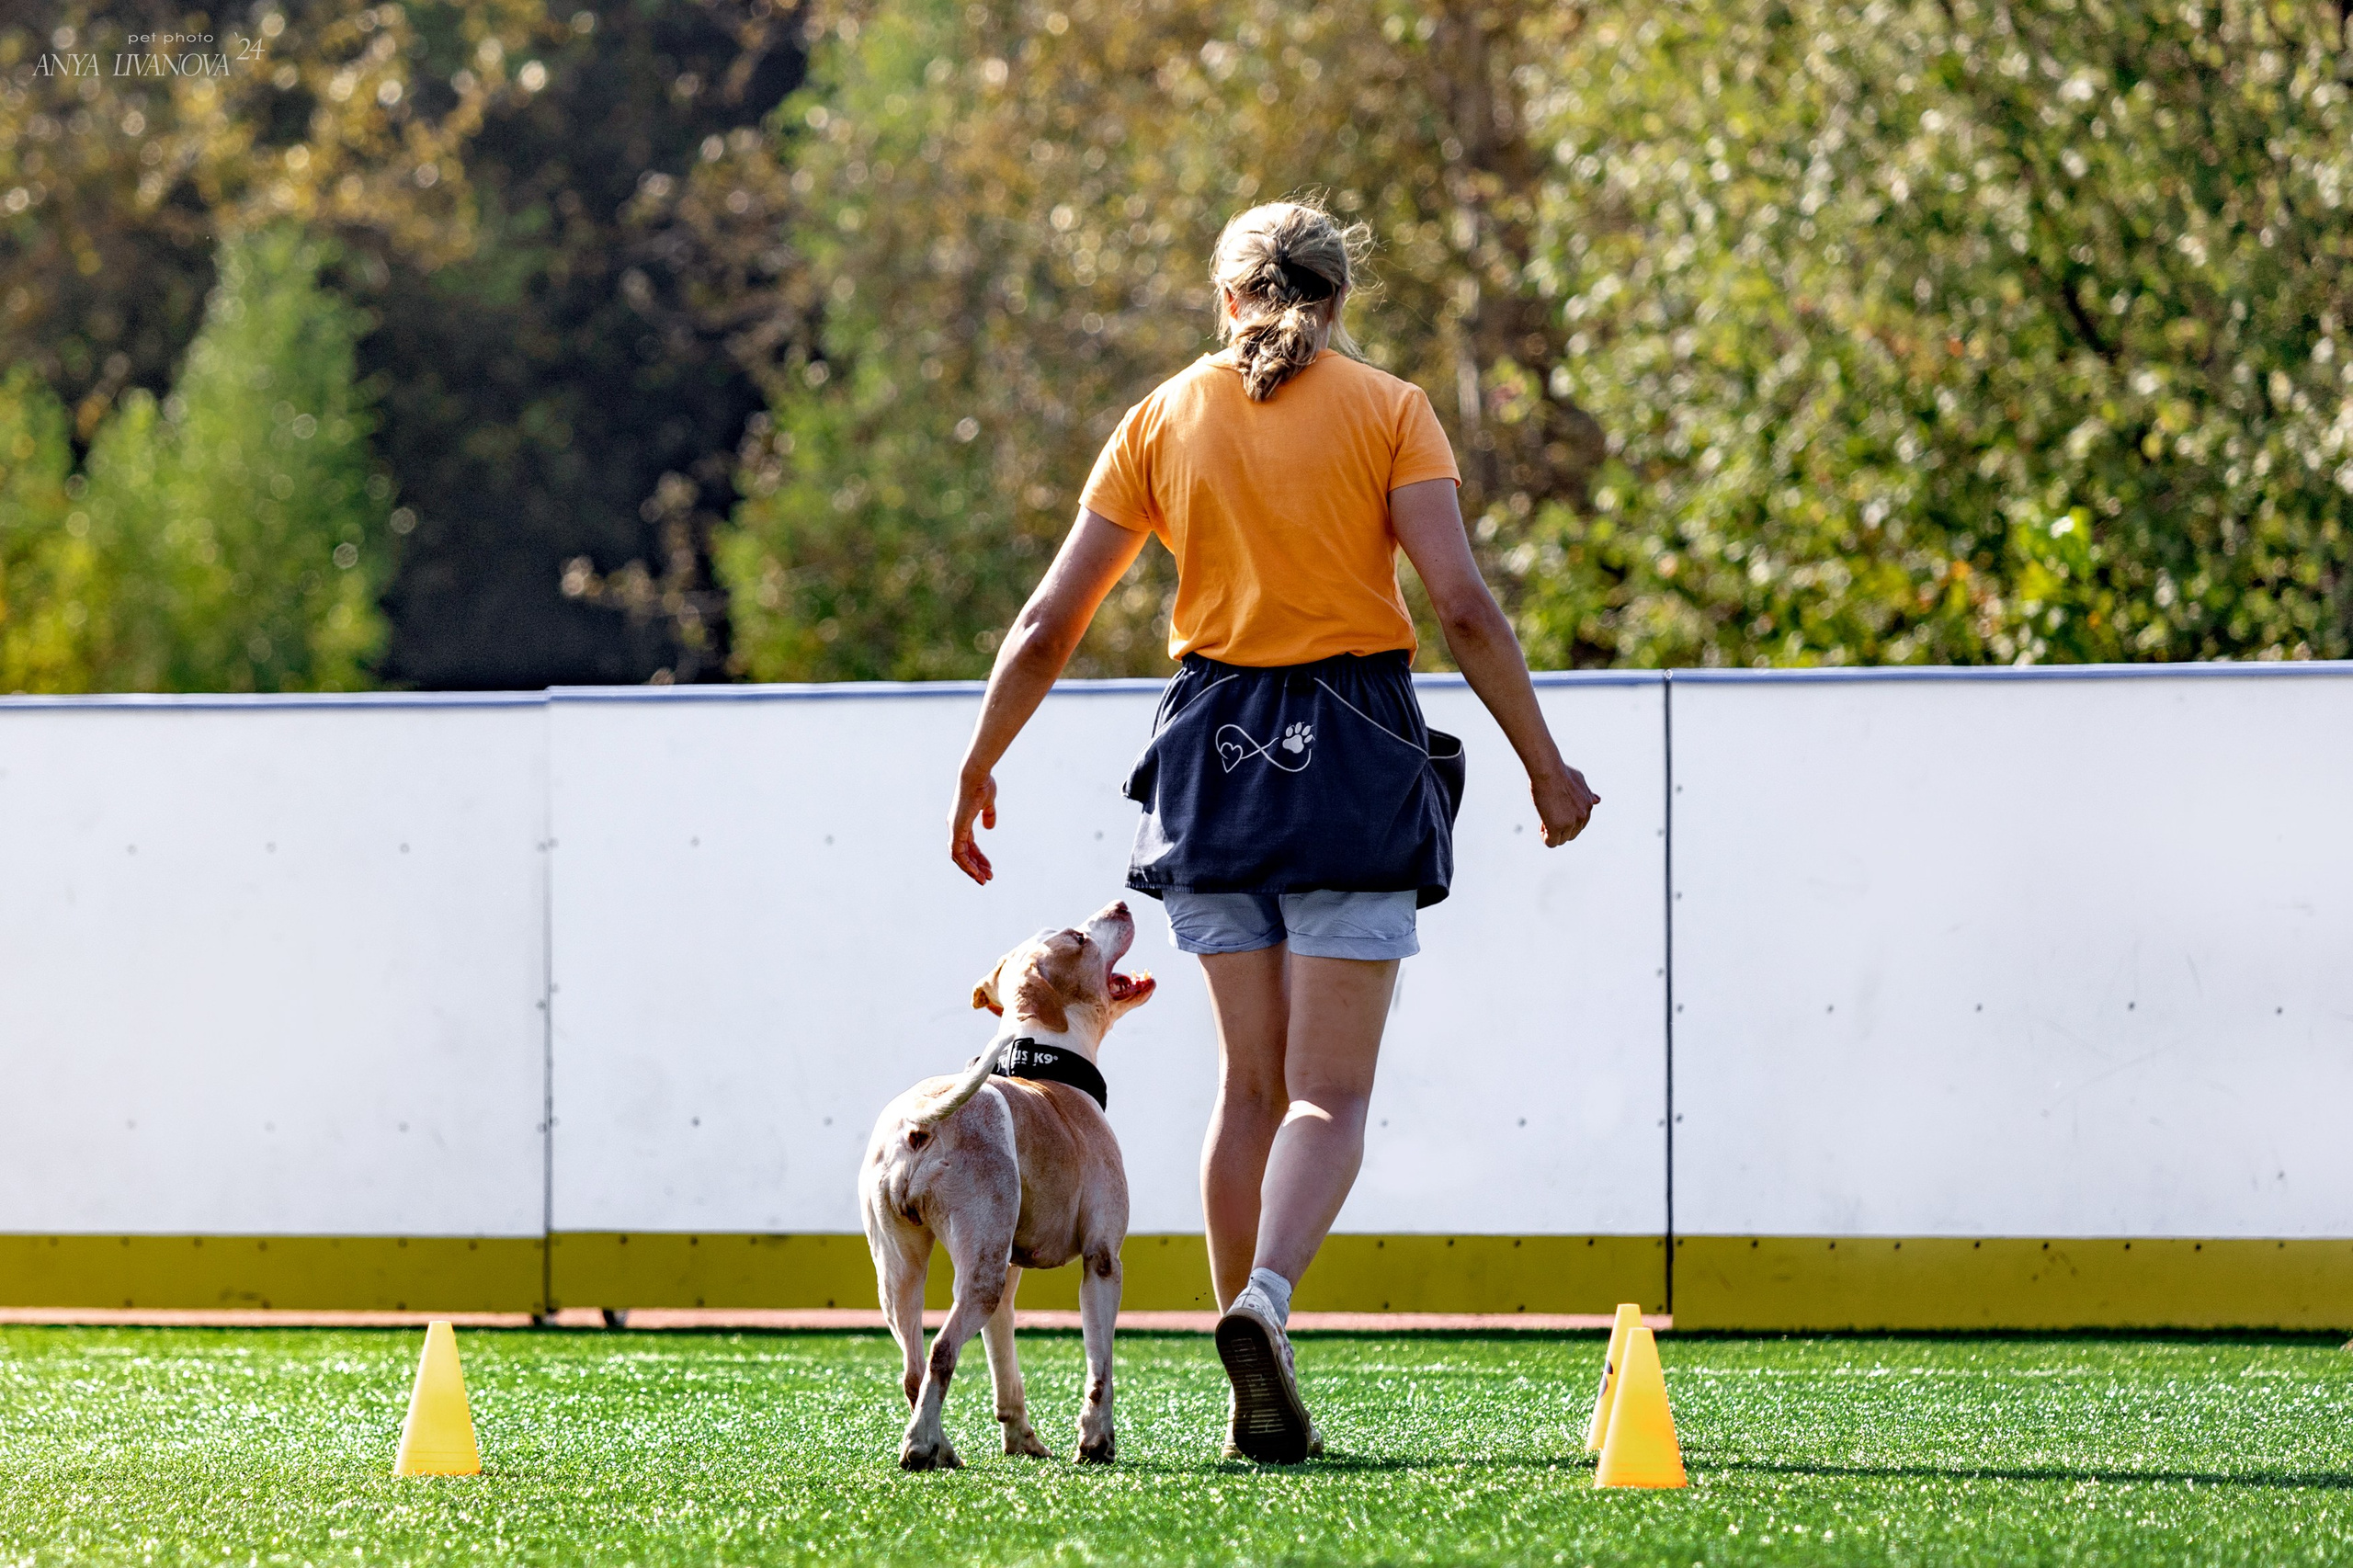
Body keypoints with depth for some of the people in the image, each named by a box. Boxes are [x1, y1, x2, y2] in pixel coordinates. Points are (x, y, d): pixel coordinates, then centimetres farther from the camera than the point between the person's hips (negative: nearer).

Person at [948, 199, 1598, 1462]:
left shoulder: (1165, 418, 7)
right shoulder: (1387, 412, 0)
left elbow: (1049, 624, 6)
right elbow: (1463, 607, -11)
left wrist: (977, 771, 16)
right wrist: (1545, 768, -5)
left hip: (1214, 746, 3)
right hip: (1350, 755, -3)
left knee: (1252, 1084, 12)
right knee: (1330, 1094, -3)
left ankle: (1261, 1404, 8)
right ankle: (1266, 1299, -30)